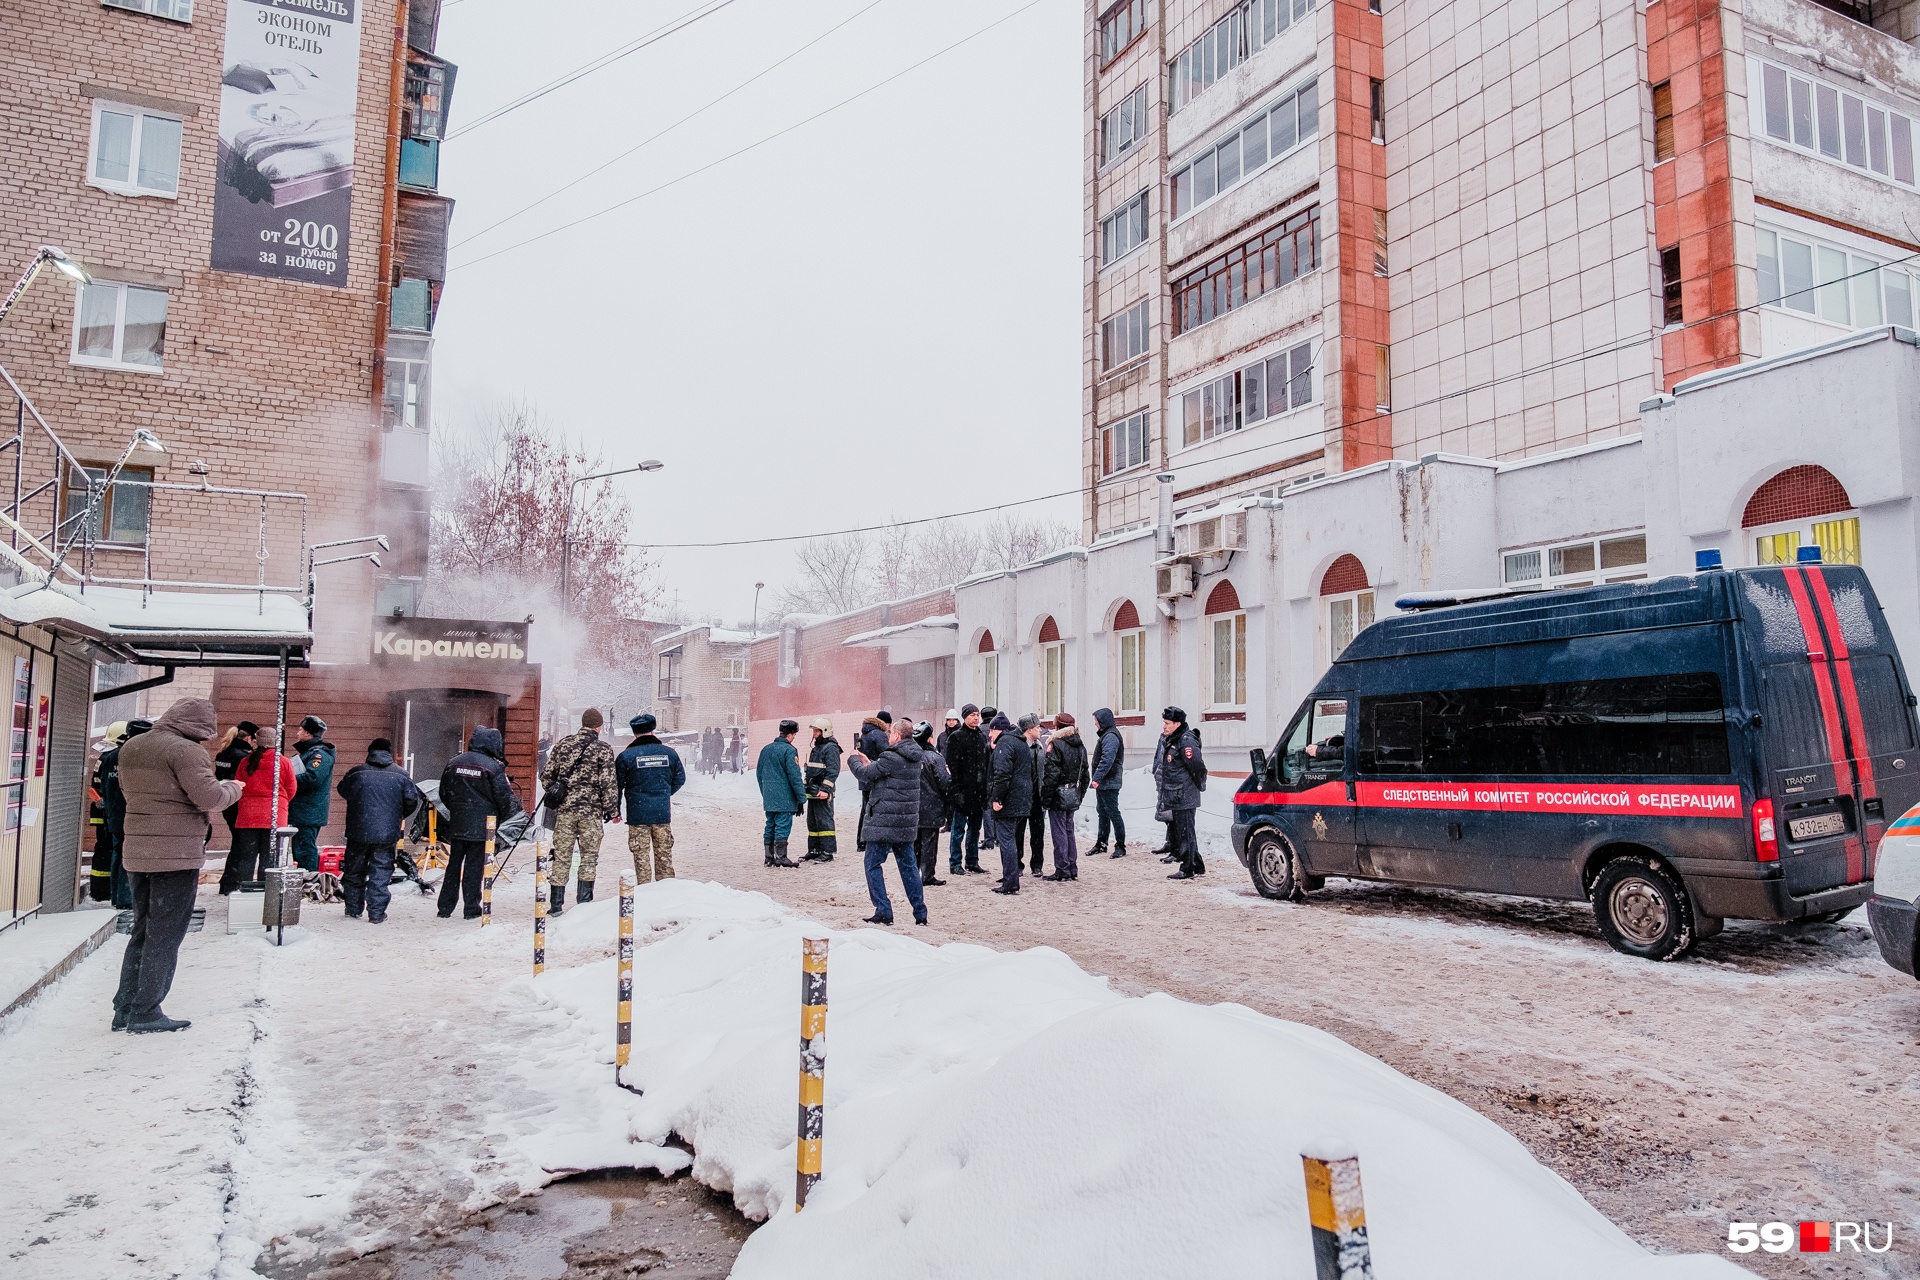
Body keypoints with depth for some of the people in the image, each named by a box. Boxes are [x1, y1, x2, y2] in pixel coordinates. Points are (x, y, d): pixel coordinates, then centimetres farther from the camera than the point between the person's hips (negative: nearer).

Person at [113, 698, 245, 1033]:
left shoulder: (131, 748, 11)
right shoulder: (185, 750, -16)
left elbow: (130, 791, 20)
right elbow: (209, 797, -20)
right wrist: (232, 789, -2)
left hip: (137, 853, 8)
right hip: (177, 855, -8)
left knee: (143, 931, 18)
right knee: (165, 936, 2)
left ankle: (125, 1008, 21)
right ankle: (146, 1013, 6)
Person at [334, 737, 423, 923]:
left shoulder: (357, 772, 1)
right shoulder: (400, 775, 0)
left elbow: (342, 791, 16)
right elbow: (412, 799, -3)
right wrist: (400, 815, 15)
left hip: (359, 831, 1)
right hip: (387, 833, -1)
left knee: (354, 870, 15)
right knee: (381, 871, 5)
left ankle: (353, 909, 23)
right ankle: (376, 912, 3)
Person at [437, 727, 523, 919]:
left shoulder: (454, 763, 5)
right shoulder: (493, 767, -12)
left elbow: (443, 793, 12)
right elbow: (505, 798, -9)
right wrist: (503, 817, 10)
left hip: (457, 824, 4)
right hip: (481, 826, -4)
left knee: (454, 864, 13)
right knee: (474, 867, 2)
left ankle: (445, 908, 16)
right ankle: (472, 909, 6)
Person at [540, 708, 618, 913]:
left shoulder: (563, 744, 6)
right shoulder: (603, 750, -6)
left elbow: (546, 774, 8)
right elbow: (607, 783, -9)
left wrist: (553, 793, 23)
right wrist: (611, 809, 0)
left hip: (564, 808, 3)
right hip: (591, 810, -3)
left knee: (561, 856, 8)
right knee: (589, 856, 8)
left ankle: (556, 905, 10)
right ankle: (584, 902, 6)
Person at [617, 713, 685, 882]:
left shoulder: (626, 756, -7)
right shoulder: (669, 753, 1)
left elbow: (617, 785, -3)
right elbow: (680, 779, 10)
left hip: (637, 813, -2)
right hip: (663, 813, 3)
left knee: (641, 855, 6)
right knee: (664, 853, 12)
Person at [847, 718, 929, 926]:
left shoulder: (891, 757, -18)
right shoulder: (914, 757, 9)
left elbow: (865, 774, -10)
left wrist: (853, 759, 9)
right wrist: (869, 763, 19)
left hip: (885, 821, -8)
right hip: (907, 821, 8)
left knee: (873, 864, 4)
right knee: (908, 864, 13)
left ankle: (883, 911, 0)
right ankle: (920, 912, 14)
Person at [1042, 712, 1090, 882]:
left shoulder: (1056, 744, -14)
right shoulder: (1080, 746, 9)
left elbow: (1051, 774, -17)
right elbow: (1085, 773, 14)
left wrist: (1046, 797, -12)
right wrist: (1080, 795, 19)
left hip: (1059, 796, -7)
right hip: (1073, 797, 7)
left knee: (1059, 833, -1)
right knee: (1069, 831, 14)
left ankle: (1062, 870, 1)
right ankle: (1072, 869, 18)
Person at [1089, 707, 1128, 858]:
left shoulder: (1110, 736, -16)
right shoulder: (1106, 735, 16)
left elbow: (1107, 760, -25)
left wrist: (1097, 778, -26)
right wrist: (1096, 778, 16)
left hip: (1109, 783, -11)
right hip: (1102, 783, 11)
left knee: (1113, 813, -6)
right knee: (1102, 812, 16)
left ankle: (1120, 846, -2)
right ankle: (1101, 843, 25)